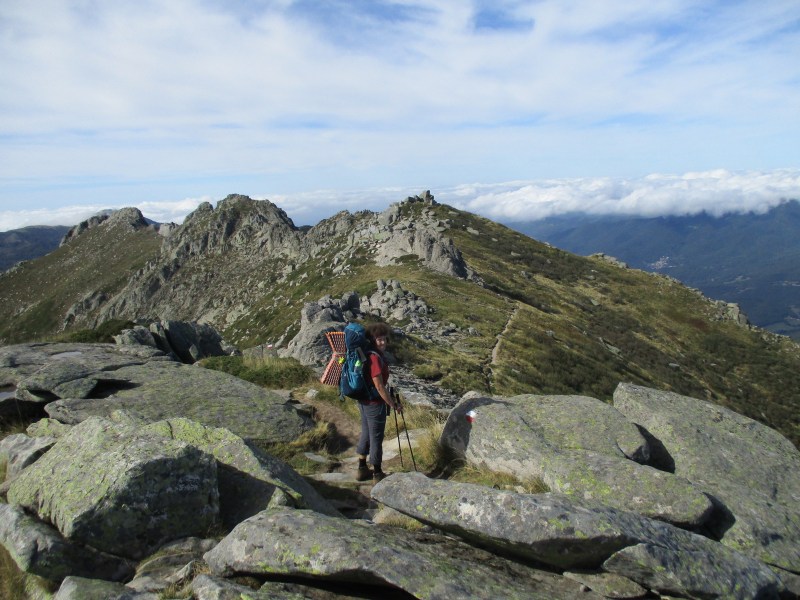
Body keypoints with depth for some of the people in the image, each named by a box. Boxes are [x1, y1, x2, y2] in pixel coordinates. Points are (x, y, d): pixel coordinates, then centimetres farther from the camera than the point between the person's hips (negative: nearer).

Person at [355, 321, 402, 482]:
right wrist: (393, 404, -14)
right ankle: (377, 474, 17)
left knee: (366, 434, 20)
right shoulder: (375, 358, -23)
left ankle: (362, 469, 32)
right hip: (375, 403, -9)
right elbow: (379, 386, -23)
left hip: (363, 401, 9)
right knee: (376, 438, 4)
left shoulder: (366, 355, 6)